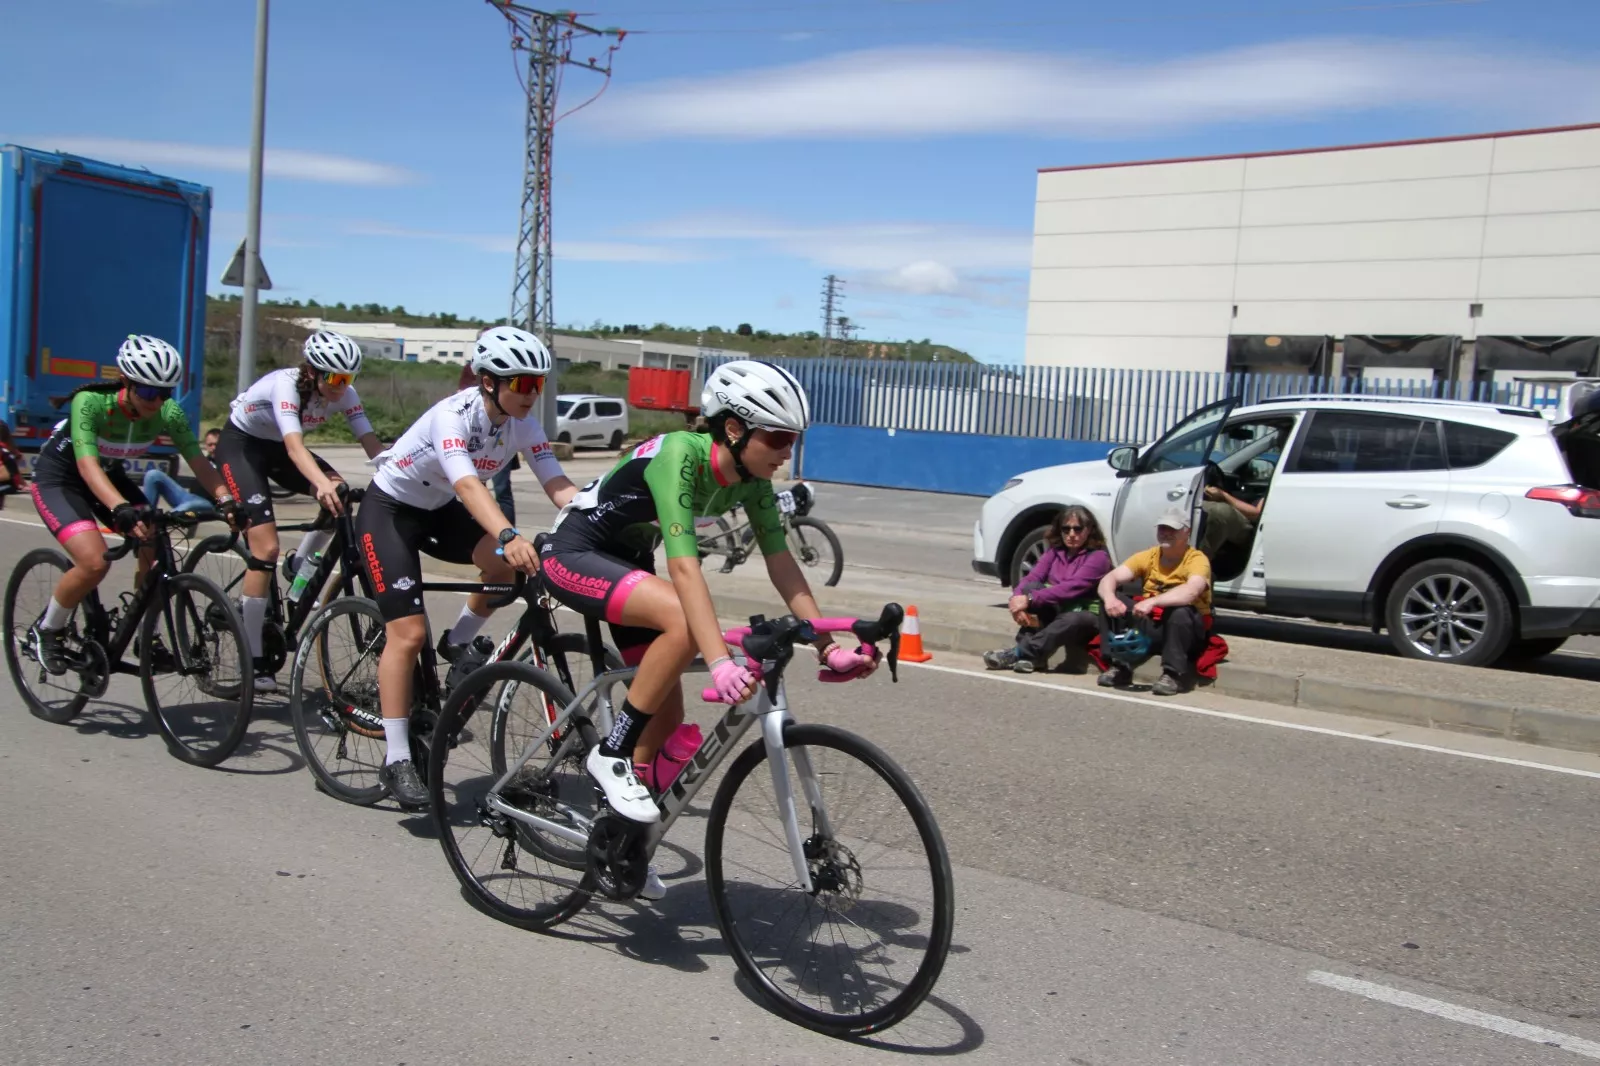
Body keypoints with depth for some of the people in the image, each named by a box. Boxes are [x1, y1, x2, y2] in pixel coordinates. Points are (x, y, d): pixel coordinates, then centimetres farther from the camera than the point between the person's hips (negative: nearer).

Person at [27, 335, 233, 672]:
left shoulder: (168, 413, -20)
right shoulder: (90, 402, -33)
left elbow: (198, 461, -24)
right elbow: (87, 465, -43)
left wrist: (226, 500, -41)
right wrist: (121, 509, -59)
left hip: (111, 476, 5)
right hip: (59, 477, -5)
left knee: (156, 549, -15)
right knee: (95, 561, -25)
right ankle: (48, 631, 2)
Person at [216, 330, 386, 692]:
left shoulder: (343, 393, -17)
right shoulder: (286, 384, -33)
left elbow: (372, 443, -24)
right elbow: (294, 446, -48)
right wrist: (323, 484, -66)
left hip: (277, 447, 6)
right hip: (241, 443, -6)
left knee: (340, 498, -22)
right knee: (266, 547, -18)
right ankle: (252, 661, -9)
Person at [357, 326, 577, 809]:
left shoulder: (522, 424, -13)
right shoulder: (454, 415, -31)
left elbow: (558, 485, -21)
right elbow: (467, 484, -48)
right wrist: (508, 536, -64)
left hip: (440, 511, 6)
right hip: (389, 509, -6)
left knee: (513, 561, -22)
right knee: (409, 633, -15)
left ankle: (458, 643, 5)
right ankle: (397, 760, -5)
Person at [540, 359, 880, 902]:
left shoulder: (752, 480, -9)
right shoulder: (678, 456, -32)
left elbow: (782, 564, -7)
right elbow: (684, 566, -41)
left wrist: (829, 646, -15)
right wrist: (720, 663, -50)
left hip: (626, 560, 8)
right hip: (572, 552, -8)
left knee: (667, 715, 3)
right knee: (683, 620, -34)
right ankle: (612, 755, -18)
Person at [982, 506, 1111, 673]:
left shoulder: (1099, 556, -13)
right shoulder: (1055, 551, 6)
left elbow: (1072, 588, -27)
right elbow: (1031, 578, -7)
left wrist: (1030, 599, -34)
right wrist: (1017, 598, -30)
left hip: (1084, 615, -5)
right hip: (1055, 610, 5)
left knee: (1073, 620, -41)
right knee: (1030, 588, -24)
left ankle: (1019, 653, -39)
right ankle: (1031, 655, -32)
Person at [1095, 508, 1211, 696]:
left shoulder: (1197, 559, -14)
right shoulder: (1148, 556, 1)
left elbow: (1191, 591, -36)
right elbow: (1109, 578, -9)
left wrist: (1152, 602, -48)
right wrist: (1109, 598, -33)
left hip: (1184, 628, -5)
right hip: (1150, 625, 5)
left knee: (1180, 611, -36)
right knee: (1111, 600, -13)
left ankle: (1173, 674, -23)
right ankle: (1119, 666, -11)